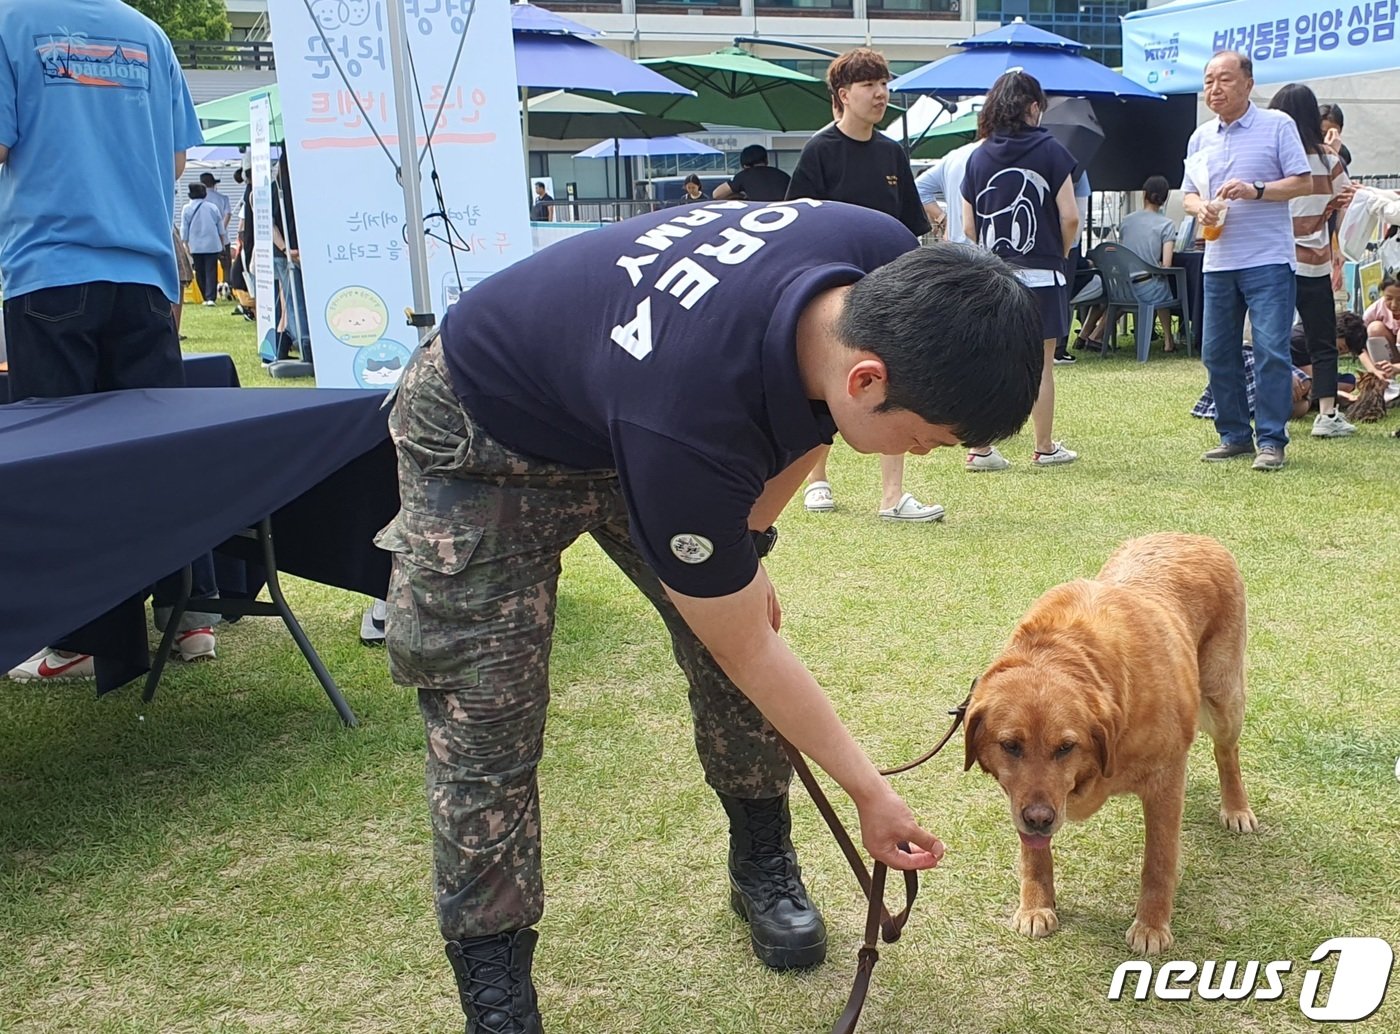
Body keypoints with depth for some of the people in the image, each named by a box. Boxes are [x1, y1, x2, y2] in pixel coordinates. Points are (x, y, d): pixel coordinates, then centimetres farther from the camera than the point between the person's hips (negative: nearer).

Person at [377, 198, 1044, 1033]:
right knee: (485, 718, -10)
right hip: (487, 438, -6)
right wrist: (870, 792, -14)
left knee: (739, 616, 0)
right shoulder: (686, 423, -42)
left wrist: (744, 549, -2)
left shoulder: (895, 273, -25)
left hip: (623, 376, 7)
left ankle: (764, 863, 23)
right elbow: (747, 650, -24)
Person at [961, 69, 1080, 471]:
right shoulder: (1049, 150, -5)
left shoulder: (979, 156, 5)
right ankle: (1045, 448, 15)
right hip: (1040, 274, -3)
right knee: (1040, 365, 6)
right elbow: (1069, 217, -9)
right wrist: (1061, 253, 8)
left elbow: (970, 225, 5)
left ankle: (981, 449, 7)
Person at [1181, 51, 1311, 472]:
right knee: (1216, 352, 8)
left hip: (1268, 260, -5)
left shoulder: (1277, 126, -1)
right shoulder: (1201, 137, 14)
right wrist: (1199, 208, -7)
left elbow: (1303, 182, -4)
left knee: (1271, 350, -9)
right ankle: (1234, 435, 19)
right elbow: (1189, 193, 17)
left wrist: (1255, 190, -19)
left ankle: (1271, 441, -2)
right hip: (1218, 261, 6)